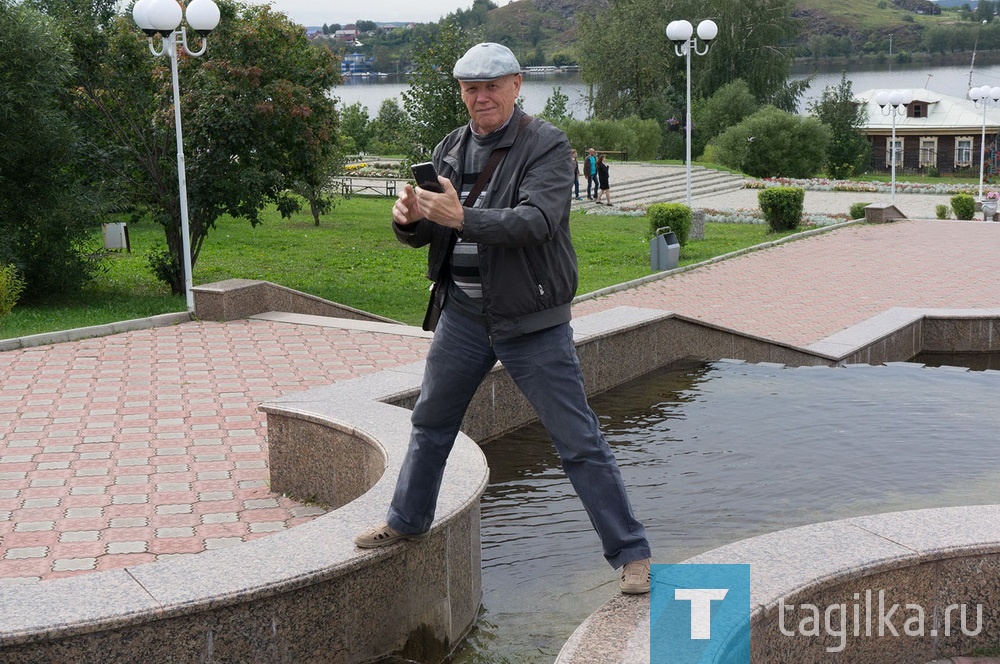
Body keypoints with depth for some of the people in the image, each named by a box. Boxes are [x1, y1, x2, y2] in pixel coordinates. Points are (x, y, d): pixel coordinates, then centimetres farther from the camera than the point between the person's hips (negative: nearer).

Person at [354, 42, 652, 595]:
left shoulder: (547, 145, -12)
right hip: (462, 314, 6)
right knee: (430, 423, 20)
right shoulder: (449, 150, 6)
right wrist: (408, 218, -19)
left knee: (579, 441, -3)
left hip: (531, 321, -6)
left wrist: (462, 217, -39)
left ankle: (630, 553, 8)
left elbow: (537, 221, -27)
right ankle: (407, 522, 41)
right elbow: (422, 234, 5)